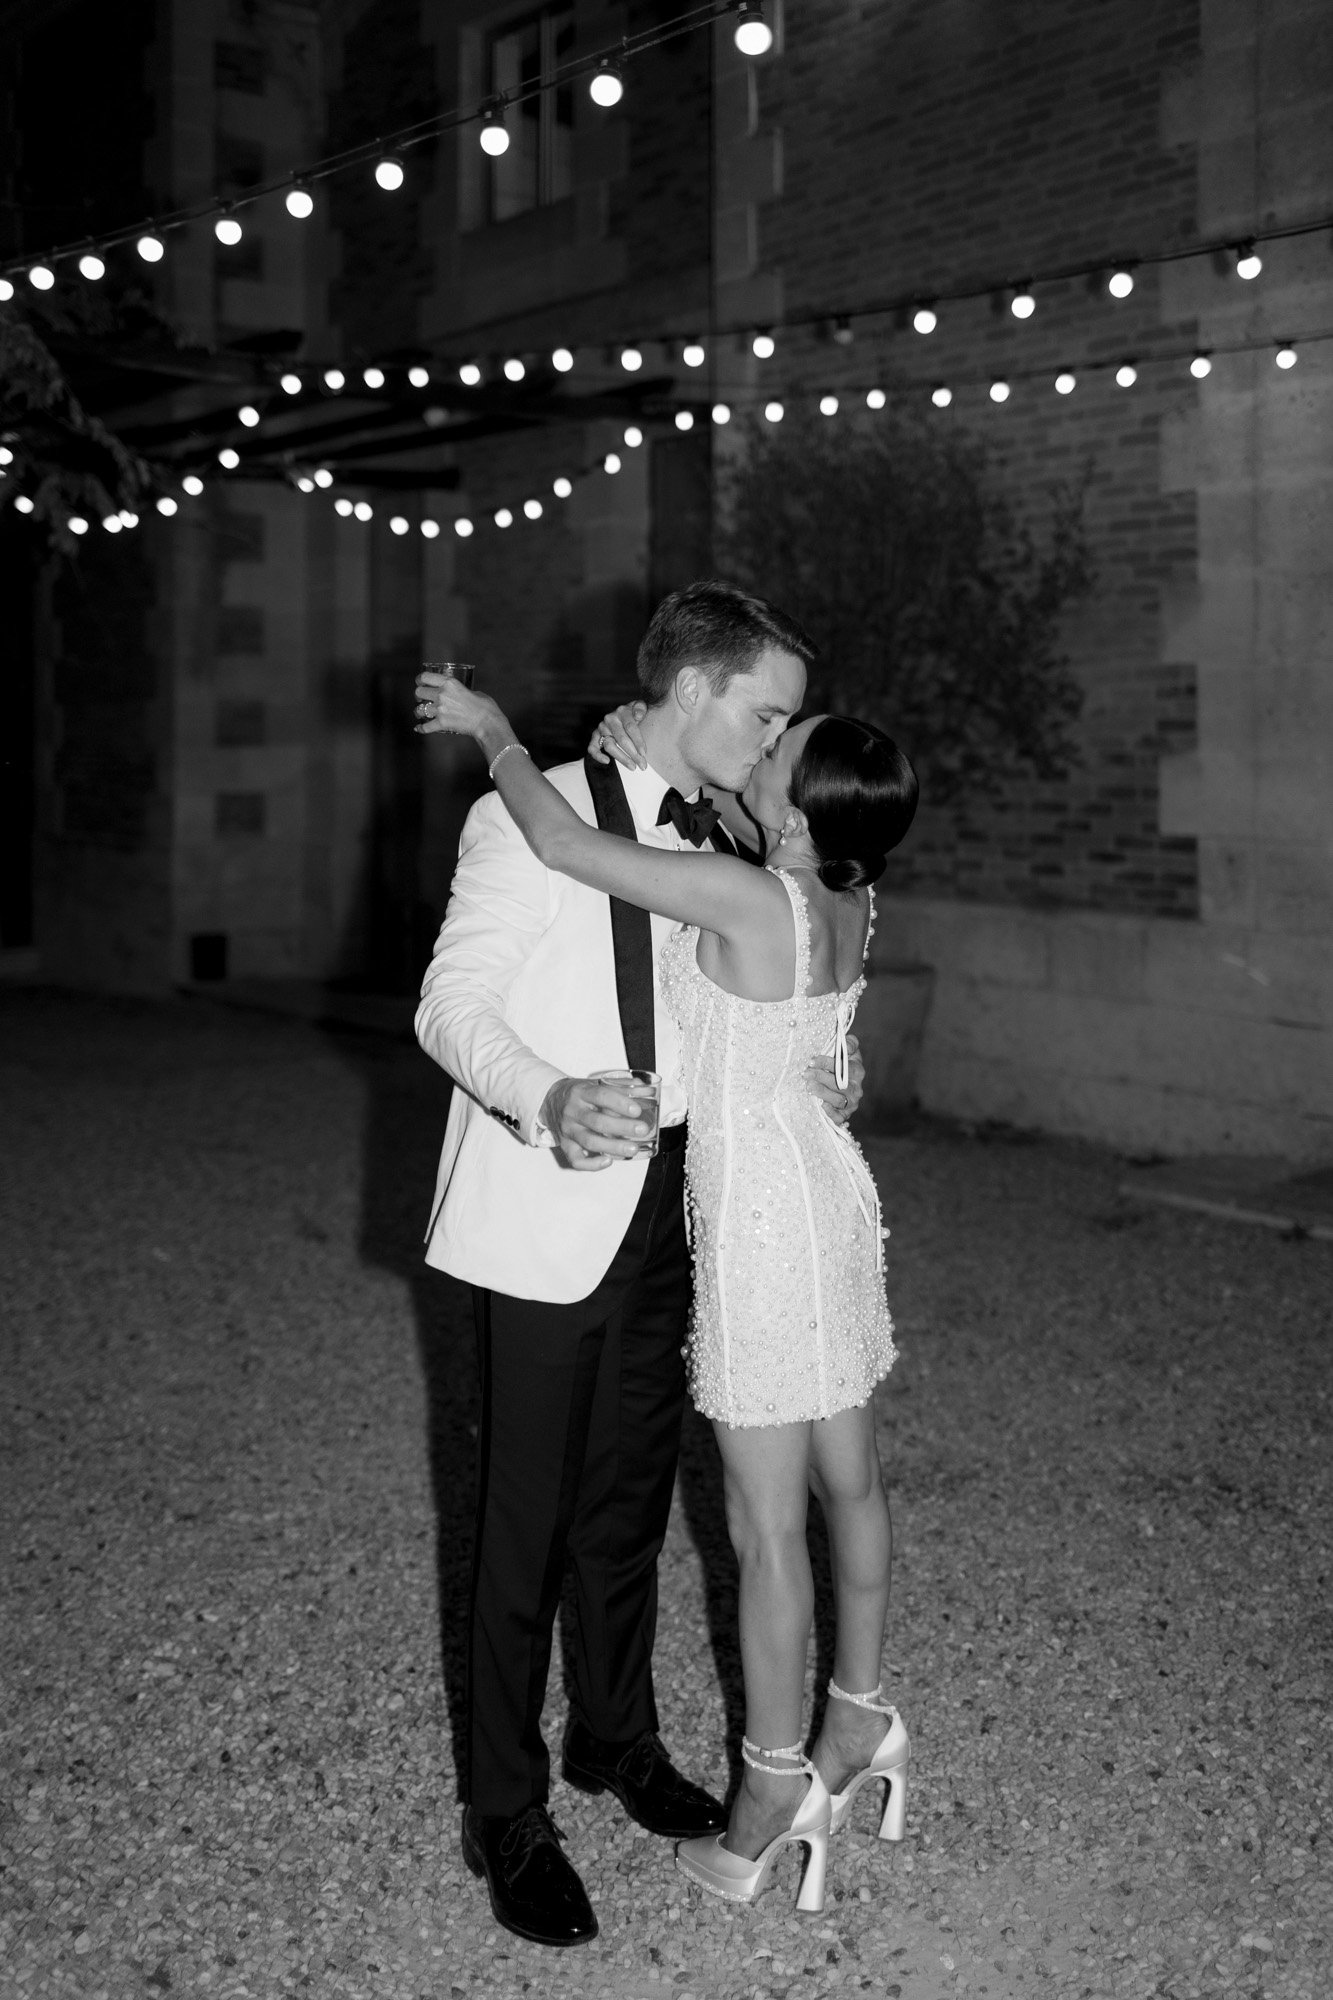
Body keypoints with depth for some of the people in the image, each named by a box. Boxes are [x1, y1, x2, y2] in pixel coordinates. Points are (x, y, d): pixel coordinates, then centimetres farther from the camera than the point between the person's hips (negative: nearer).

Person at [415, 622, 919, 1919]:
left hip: (760, 1223, -9)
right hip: (829, 1197, 9)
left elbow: (563, 844, -22)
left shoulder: (749, 900, -23)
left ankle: (766, 1810, 15)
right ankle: (859, 1719, 37)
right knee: (848, 1481, 20)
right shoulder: (849, 905, 0)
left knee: (766, 1525, 2)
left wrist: (493, 732, -6)